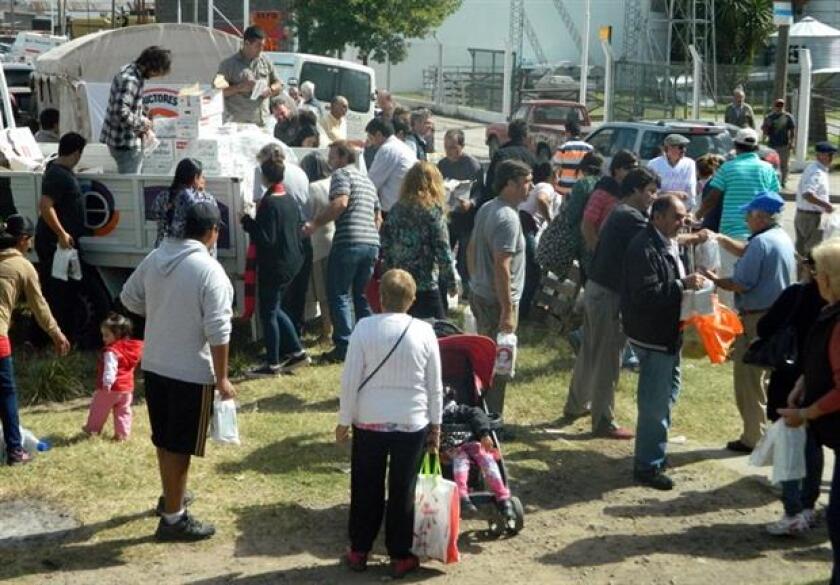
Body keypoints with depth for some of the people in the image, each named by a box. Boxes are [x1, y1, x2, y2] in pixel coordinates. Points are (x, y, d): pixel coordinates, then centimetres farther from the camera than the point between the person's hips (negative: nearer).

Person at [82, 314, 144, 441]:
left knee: (98, 409, 12)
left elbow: (110, 369, -31)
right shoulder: (130, 348, 6)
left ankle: (92, 428, 25)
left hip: (111, 388, -7)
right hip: (127, 387, 7)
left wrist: (107, 383, -38)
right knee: (123, 411, 12)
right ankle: (123, 433, 9)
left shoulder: (111, 351, -19)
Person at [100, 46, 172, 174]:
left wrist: (142, 119, 7)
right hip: (125, 143, -10)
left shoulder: (130, 70, 8)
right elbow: (121, 112, -31)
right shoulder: (130, 80, -23)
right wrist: (141, 123, -17)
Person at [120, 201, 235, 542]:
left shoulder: (155, 258, 2)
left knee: (164, 438, 22)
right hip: (192, 372, -7)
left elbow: (129, 298, 16)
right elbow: (218, 331, -20)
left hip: (153, 364, 7)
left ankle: (171, 497, 40)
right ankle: (173, 519, 10)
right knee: (180, 446, 2)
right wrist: (222, 378, -14)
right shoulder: (209, 270, -18)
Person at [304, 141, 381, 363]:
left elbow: (340, 202, -18)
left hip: (349, 242, -8)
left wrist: (315, 223, -15)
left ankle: (343, 347, -7)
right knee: (362, 296, 14)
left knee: (339, 295, -3)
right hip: (372, 243, 8)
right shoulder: (367, 180, 26)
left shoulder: (341, 174, 0)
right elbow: (378, 217, 28)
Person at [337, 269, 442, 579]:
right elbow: (434, 386, 0)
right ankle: (400, 557, 21)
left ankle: (359, 551, 27)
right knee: (403, 491, 12)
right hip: (412, 424, 0)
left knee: (365, 488, 15)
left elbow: (350, 380, -7)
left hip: (369, 422, 0)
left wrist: (344, 420, 5)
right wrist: (435, 425, 12)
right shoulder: (424, 332, -7)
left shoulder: (364, 328, -10)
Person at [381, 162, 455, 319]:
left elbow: (385, 246, 6)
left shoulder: (396, 209, 6)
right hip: (426, 286, -5)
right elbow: (442, 249, -10)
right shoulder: (434, 210, -7)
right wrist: (450, 281, -2)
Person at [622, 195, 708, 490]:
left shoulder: (669, 244, 11)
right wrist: (682, 285, -27)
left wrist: (690, 283, 8)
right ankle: (647, 466, 6)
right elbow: (646, 295, -28)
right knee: (655, 402, -4)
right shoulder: (644, 249, -22)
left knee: (668, 393, 21)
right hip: (652, 336, -11)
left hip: (668, 333, 11)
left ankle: (654, 453, 36)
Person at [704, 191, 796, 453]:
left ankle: (753, 438, 7)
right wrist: (718, 239, 9)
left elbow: (741, 284, -22)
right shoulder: (783, 238, 9)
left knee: (749, 380, 1)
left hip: (757, 319, -9)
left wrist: (715, 281, -6)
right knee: (769, 377, 20)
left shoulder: (761, 242, -21)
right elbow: (745, 251, 17)